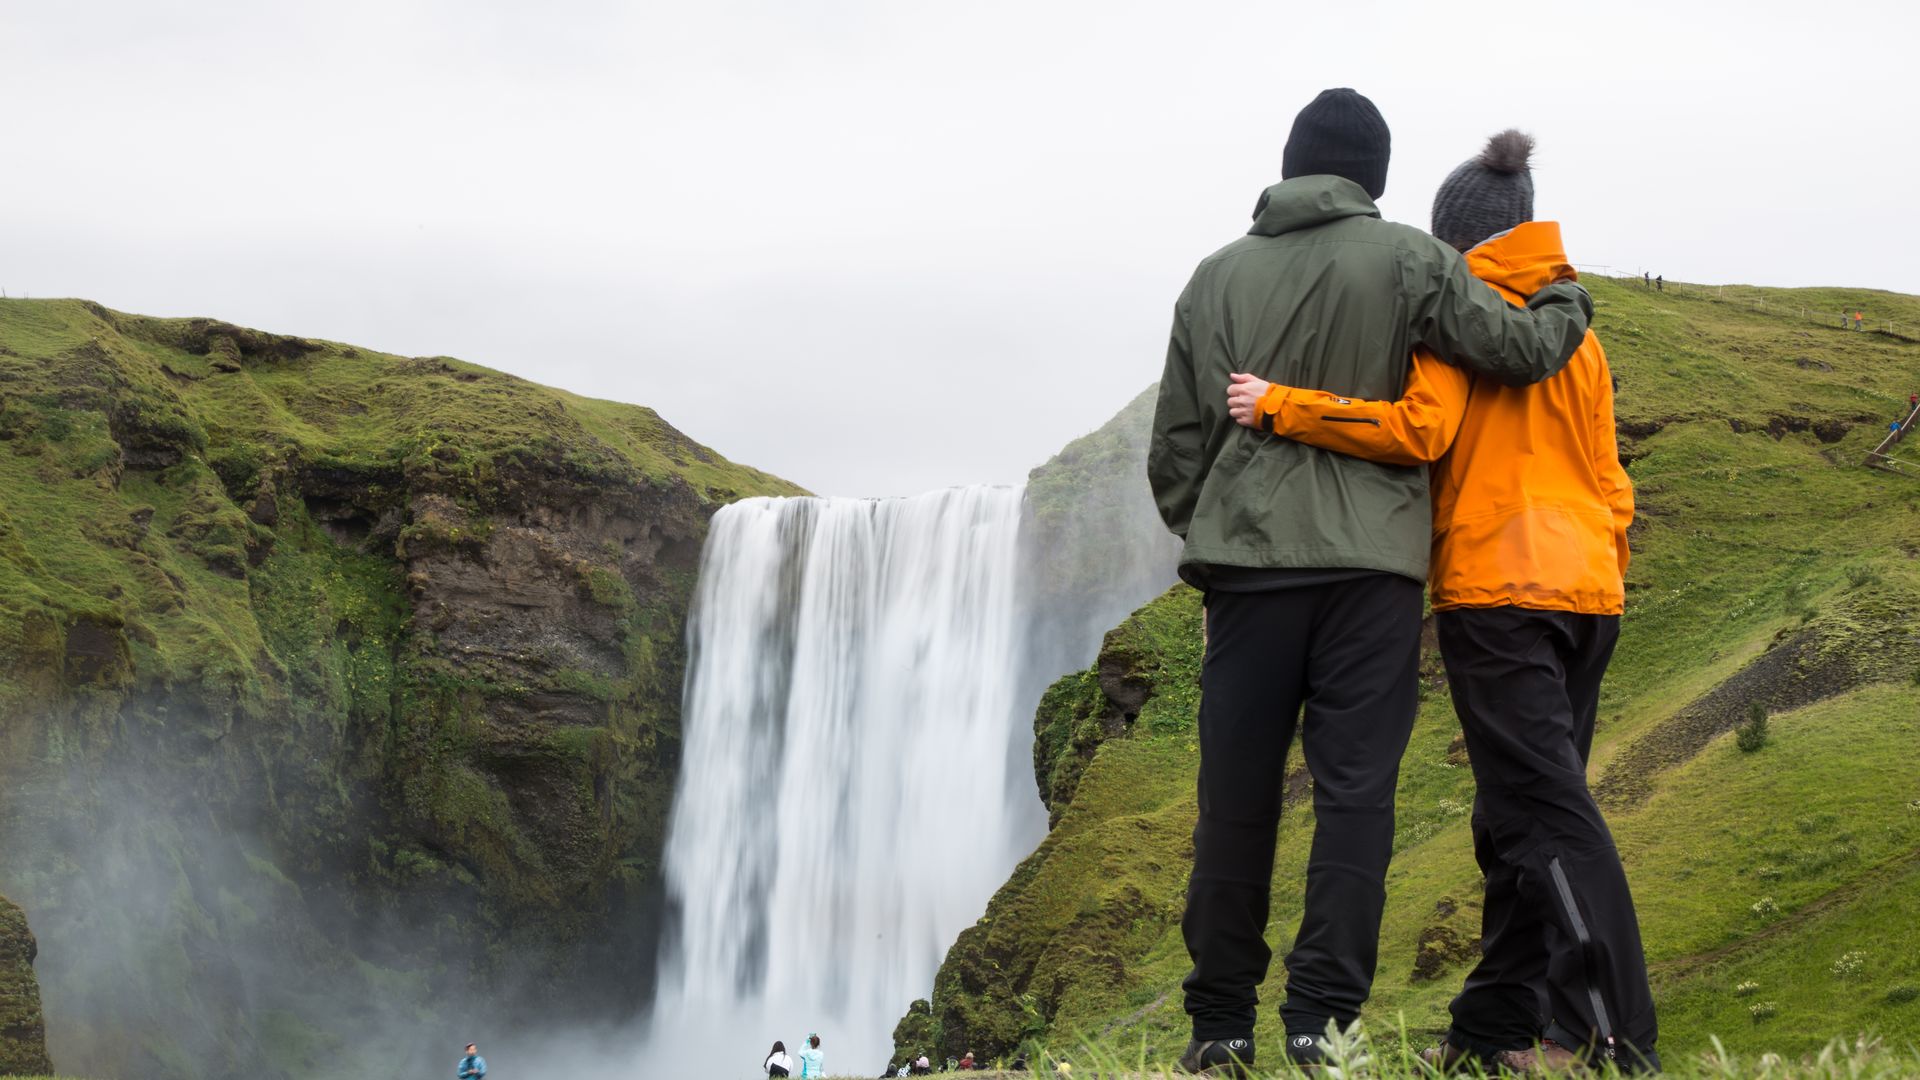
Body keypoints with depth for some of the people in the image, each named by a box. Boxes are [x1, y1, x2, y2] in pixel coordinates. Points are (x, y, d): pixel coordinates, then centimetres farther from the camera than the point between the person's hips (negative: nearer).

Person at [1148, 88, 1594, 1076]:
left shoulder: (1216, 277, 10)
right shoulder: (1407, 260, 1)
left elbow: (1175, 445, 10)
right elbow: (1517, 348, -1)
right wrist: (1567, 303, 20)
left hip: (1246, 560, 2)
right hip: (1370, 564, -2)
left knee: (1236, 796, 6)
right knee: (1354, 792, 0)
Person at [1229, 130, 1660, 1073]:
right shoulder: (1576, 325, 19)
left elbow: (1420, 429, -17)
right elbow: (1608, 477, 19)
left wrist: (1280, 408, -12)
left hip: (1497, 587, -7)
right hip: (1585, 591, 8)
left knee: (1546, 811, -11)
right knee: (1517, 816, 12)